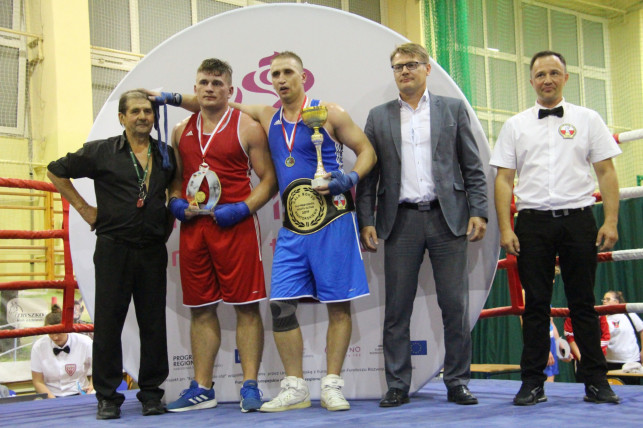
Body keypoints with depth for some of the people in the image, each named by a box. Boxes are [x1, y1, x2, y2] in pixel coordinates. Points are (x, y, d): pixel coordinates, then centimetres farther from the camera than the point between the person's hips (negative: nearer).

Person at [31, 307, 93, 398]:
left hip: (78, 394, -1)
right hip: (49, 396, 1)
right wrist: (53, 400, -13)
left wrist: (91, 385, -12)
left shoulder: (84, 343, -4)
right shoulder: (38, 347, -2)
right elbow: (38, 381, 1)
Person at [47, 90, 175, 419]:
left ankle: (151, 393, 14)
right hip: (113, 247, -2)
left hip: (153, 249, 3)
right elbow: (56, 172, 10)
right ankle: (107, 397, 10)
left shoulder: (166, 155, 11)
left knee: (153, 323, 4)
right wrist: (83, 208, 4)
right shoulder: (101, 152, 2)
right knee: (108, 321, 0)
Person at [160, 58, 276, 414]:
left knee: (246, 306, -3)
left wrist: (242, 209, -15)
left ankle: (250, 386, 4)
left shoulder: (247, 127, 0)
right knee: (200, 309, 9)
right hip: (192, 227, 5)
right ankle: (202, 389, 17)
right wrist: (175, 202, 3)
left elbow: (269, 179, -2)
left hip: (235, 226, -5)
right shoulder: (181, 131, 15)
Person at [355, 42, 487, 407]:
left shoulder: (453, 109, 10)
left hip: (447, 217, 0)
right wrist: (366, 221, 0)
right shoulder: (379, 117, 12)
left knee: (456, 307, 1)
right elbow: (369, 174, 9)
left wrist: (478, 211, -4)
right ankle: (398, 386, 11)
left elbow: (473, 167, 7)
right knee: (397, 310, 2)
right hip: (401, 221, 1)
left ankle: (458, 382, 11)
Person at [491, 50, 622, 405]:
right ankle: (532, 382, 10)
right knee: (536, 305, 4)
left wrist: (611, 221, -5)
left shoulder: (587, 120, 8)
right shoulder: (515, 126, 9)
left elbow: (606, 172, 5)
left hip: (578, 218, 0)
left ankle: (596, 380, 12)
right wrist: (505, 228, -4)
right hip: (533, 221, 1)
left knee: (583, 303, 4)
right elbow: (504, 179, 5)